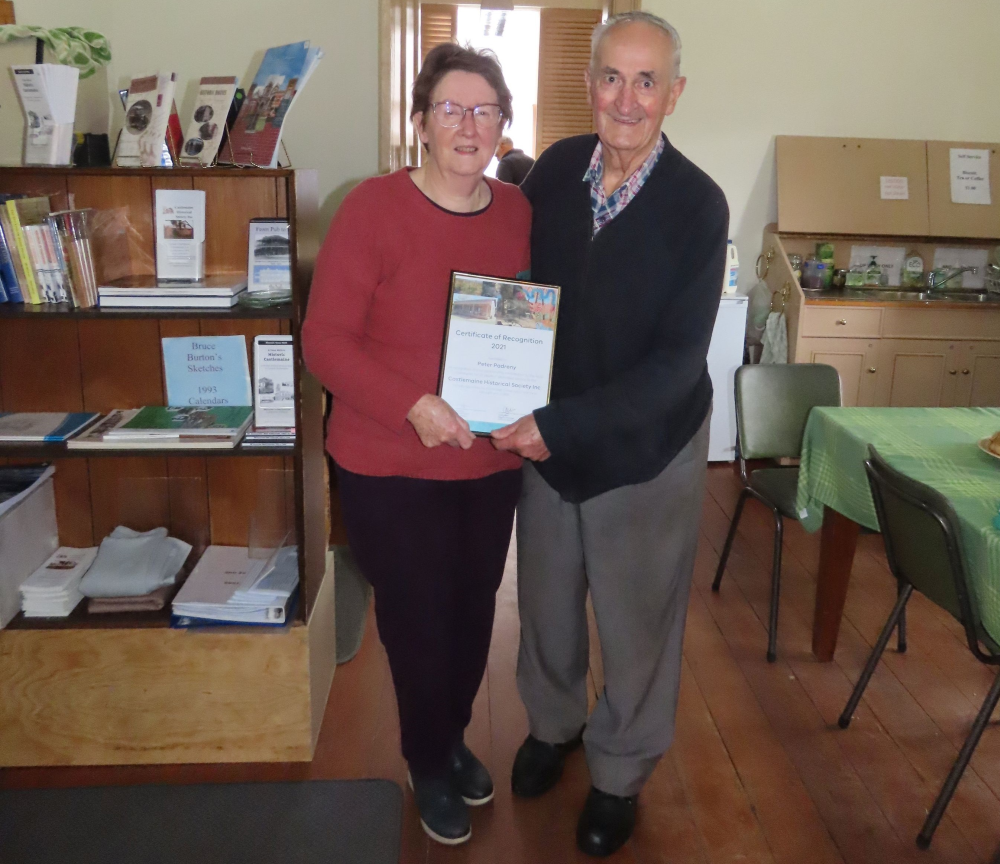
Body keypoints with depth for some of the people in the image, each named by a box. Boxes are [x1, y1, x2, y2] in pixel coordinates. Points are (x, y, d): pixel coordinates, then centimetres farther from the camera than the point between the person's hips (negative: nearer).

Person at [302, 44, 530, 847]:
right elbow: (325, 340, -15)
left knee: (474, 611, 17)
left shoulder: (519, 211, 1)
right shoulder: (372, 207, -13)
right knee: (418, 621, 9)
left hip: (493, 460, 4)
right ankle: (428, 766, 37)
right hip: (392, 467, -4)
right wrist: (413, 406, -26)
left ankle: (454, 739, 46)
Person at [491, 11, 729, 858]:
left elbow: (679, 360, -20)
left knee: (637, 620, 14)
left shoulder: (698, 204, -19)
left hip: (645, 447, -3)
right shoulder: (555, 167, -8)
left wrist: (561, 425, -25)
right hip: (547, 434, 4)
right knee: (546, 599, 21)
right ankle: (553, 722, 52)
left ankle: (620, 774, 41)